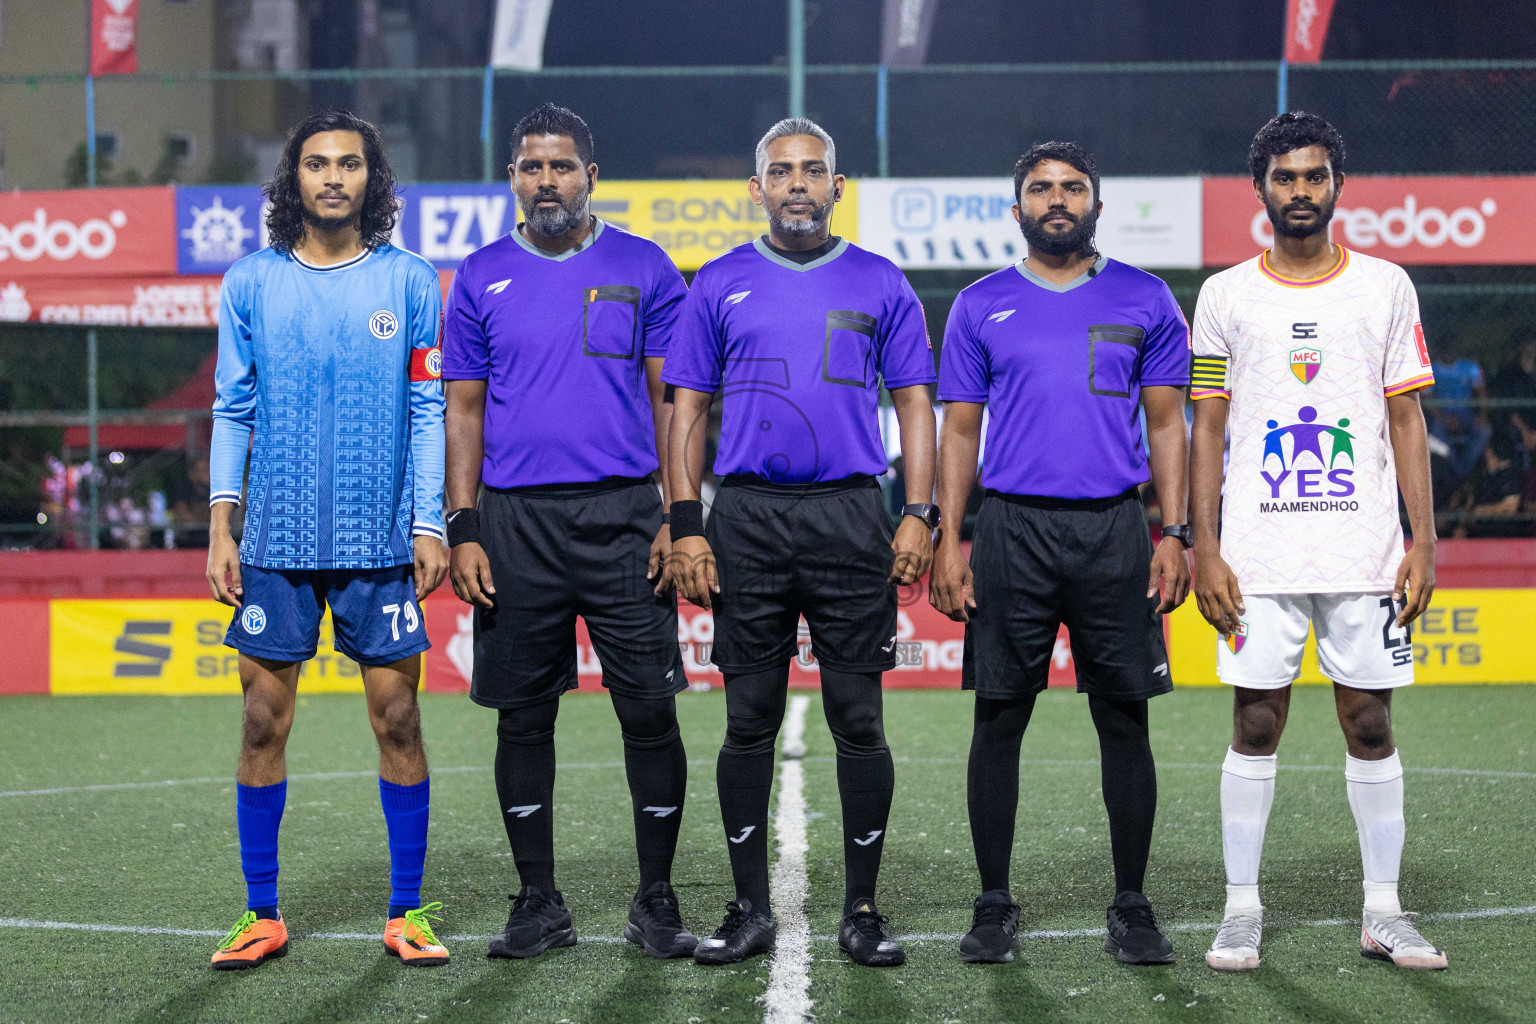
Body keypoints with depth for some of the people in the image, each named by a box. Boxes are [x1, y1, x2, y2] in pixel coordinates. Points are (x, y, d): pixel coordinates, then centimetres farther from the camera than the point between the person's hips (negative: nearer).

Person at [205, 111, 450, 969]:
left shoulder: (411, 282, 4)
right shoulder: (252, 284, 6)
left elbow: (428, 413, 5)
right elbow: (232, 411, 8)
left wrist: (430, 526, -1)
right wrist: (221, 526, 0)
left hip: (381, 543, -1)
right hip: (276, 544, 1)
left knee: (398, 721, 1)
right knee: (264, 722, 2)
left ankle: (406, 913, 12)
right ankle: (264, 916, 13)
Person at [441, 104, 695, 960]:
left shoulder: (643, 269, 5)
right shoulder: (483, 278, 8)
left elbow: (671, 399, 4)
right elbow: (465, 408, 9)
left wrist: (677, 518, -4)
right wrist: (462, 529, 0)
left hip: (622, 513, -1)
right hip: (515, 520, 1)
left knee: (650, 709, -2)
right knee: (523, 715, 5)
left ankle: (657, 900, 9)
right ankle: (540, 904, 15)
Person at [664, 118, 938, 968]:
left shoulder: (879, 284, 8)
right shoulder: (720, 284, 9)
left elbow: (914, 404, 8)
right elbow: (687, 410, 8)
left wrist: (918, 516, -3)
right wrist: (686, 527, 0)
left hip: (851, 517, 0)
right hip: (747, 519, 1)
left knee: (858, 720, 1)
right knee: (749, 720, 3)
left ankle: (862, 909, 10)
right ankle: (750, 908, 12)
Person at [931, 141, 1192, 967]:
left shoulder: (1145, 302, 8)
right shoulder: (981, 307, 9)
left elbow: (1167, 424, 8)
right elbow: (959, 431, 9)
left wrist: (1174, 535, -1)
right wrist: (949, 539, -1)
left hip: (1114, 529, 0)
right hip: (1012, 528, 0)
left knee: (1125, 720, 2)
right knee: (999, 719, 1)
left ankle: (1131, 907, 11)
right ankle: (993, 906, 10)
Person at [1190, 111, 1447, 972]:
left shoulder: (1386, 287, 6)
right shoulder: (1226, 295, 6)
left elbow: (1406, 418, 6)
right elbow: (1208, 427, 6)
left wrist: (1424, 541, -2)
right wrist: (1204, 551, -2)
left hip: (1364, 547, 0)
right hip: (1258, 552, 0)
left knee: (1370, 723, 4)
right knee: (1255, 724, 1)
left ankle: (1385, 912, 12)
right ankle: (1242, 908, 10)